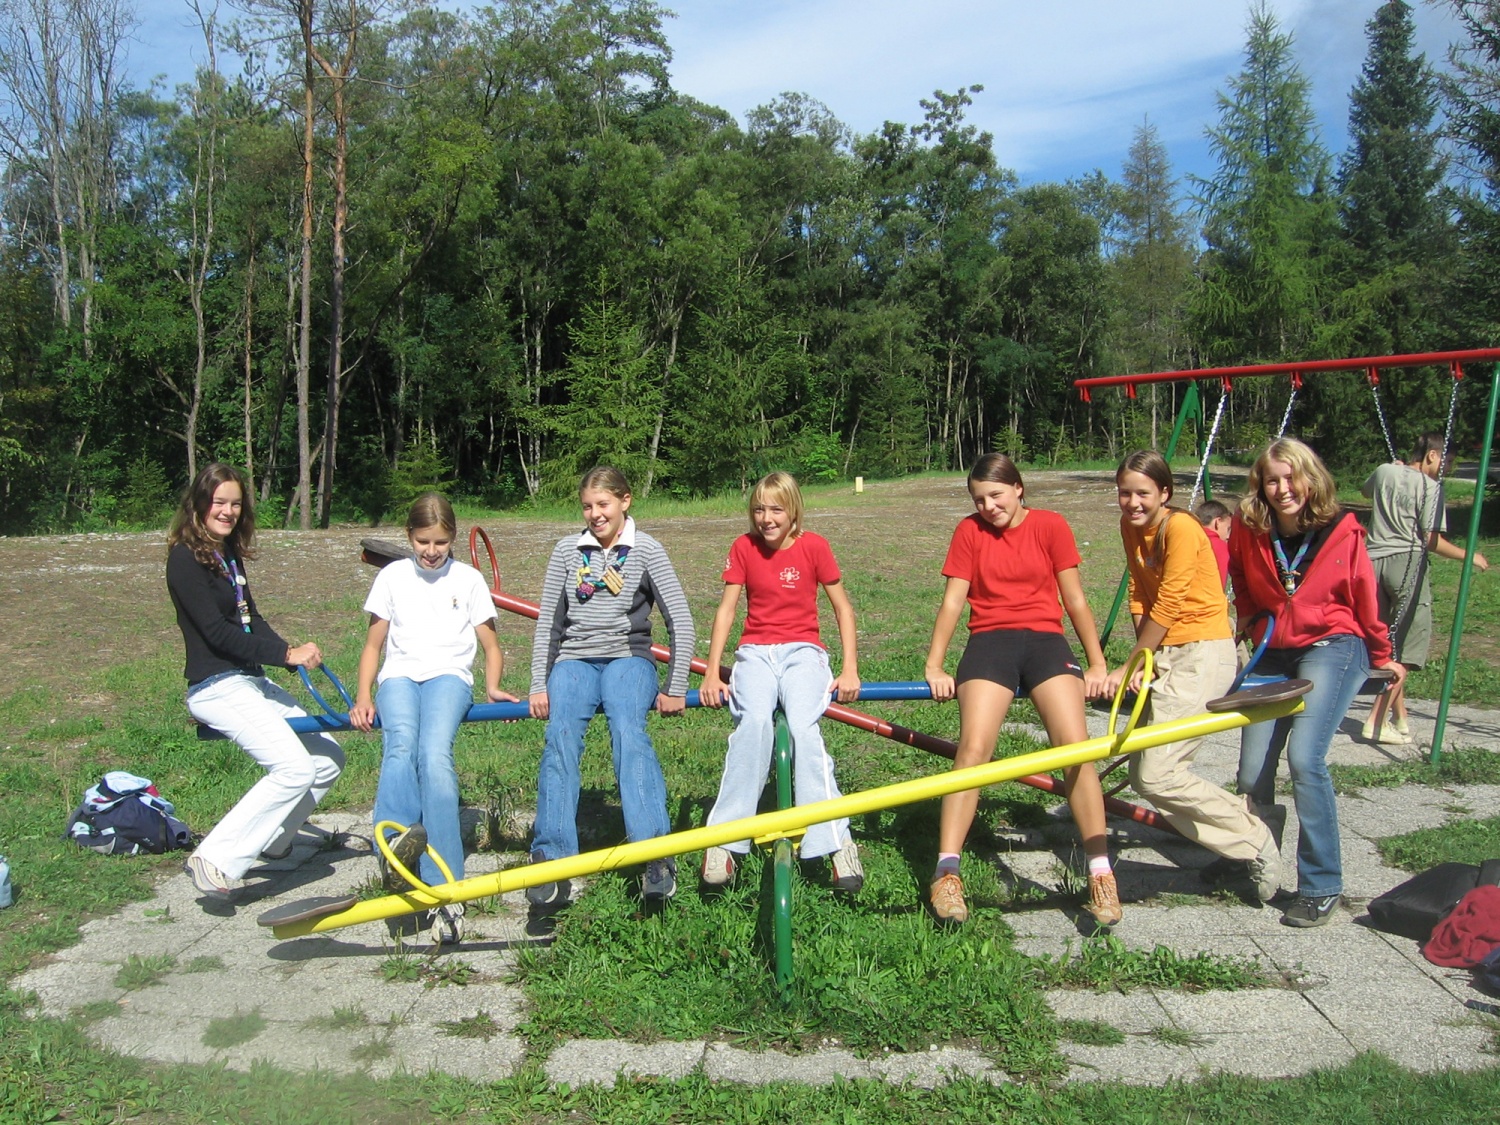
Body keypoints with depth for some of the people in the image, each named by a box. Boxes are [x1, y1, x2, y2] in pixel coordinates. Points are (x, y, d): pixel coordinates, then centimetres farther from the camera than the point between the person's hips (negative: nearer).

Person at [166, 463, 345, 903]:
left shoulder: (229, 553, 14)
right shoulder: (186, 557, -12)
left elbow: (251, 619, 10)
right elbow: (216, 631, -19)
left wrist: (294, 654, -7)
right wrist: (286, 653, -21)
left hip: (253, 682, 9)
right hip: (217, 688, -9)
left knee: (329, 759, 8)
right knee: (295, 768, -22)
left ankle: (270, 842, 20)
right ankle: (216, 860, -15)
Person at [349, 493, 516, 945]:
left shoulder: (468, 579, 16)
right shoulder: (392, 576, 17)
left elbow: (490, 646, 16)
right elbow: (374, 644, 19)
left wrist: (492, 688, -4)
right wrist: (363, 697, 3)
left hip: (449, 675, -2)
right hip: (400, 675, 2)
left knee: (435, 753, -31)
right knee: (400, 745, -33)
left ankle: (444, 891, -36)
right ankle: (396, 844, -54)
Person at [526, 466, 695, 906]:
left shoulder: (645, 550, 2)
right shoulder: (568, 550, 10)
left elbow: (680, 621, -1)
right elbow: (548, 622, 12)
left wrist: (675, 689, -5)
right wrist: (539, 687, 5)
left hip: (628, 658, -2)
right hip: (574, 660, 2)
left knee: (629, 733, -32)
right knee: (560, 736, -27)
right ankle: (552, 858, -33)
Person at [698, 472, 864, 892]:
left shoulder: (814, 546, -2)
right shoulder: (744, 547, 3)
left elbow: (842, 607, 4)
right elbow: (726, 609, 3)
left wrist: (850, 669, -5)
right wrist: (712, 674, -4)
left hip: (802, 649, -1)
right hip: (756, 651, 1)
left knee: (803, 726, -32)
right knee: (754, 720, -32)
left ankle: (835, 842, -27)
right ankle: (724, 842, -28)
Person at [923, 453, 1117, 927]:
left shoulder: (1051, 527, 7)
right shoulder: (969, 531, 8)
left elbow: (1075, 600, 8)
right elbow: (952, 601, 4)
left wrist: (1097, 662, 4)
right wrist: (934, 666, -4)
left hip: (1045, 639, 0)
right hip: (990, 640, 0)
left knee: (1076, 746, -20)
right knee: (974, 747, -21)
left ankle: (1101, 875, -13)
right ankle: (947, 873, -21)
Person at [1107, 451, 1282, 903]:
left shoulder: (1181, 527, -17)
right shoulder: (1131, 526, 8)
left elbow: (1167, 608, -17)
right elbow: (1139, 596, 7)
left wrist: (1128, 667, -10)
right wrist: (1143, 659, -5)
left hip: (1203, 652, -9)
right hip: (1165, 653, 9)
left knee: (1157, 775, -15)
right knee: (1141, 773, 4)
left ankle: (1256, 843, 3)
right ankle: (1242, 820, 19)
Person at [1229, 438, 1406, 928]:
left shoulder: (1342, 531, -11)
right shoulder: (1248, 530, -6)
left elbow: (1365, 601, 3)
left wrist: (1382, 658, 15)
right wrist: (1246, 630, 21)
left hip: (1333, 646, -3)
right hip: (1274, 654, 4)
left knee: (1305, 757, -23)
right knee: (1252, 774, -1)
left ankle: (1321, 887, -12)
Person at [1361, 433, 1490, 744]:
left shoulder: (1384, 472, 12)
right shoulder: (1430, 487, -6)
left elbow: (1365, 490, 36)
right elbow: (1432, 541, -10)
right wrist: (1469, 556, 2)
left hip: (1373, 561, 7)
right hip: (1406, 562, -7)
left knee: (1388, 644, 14)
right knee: (1407, 646, -1)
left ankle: (1399, 718, 21)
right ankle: (1377, 721, -8)